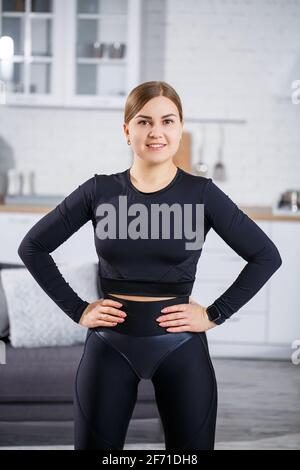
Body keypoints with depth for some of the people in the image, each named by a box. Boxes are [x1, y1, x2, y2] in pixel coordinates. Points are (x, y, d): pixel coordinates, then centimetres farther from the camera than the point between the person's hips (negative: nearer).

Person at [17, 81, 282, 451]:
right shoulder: (100, 191, -1)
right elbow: (33, 247, 6)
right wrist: (77, 310, -1)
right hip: (110, 344, 1)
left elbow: (266, 256, -2)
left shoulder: (202, 193, -3)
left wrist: (215, 315, -6)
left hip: (180, 345, -1)